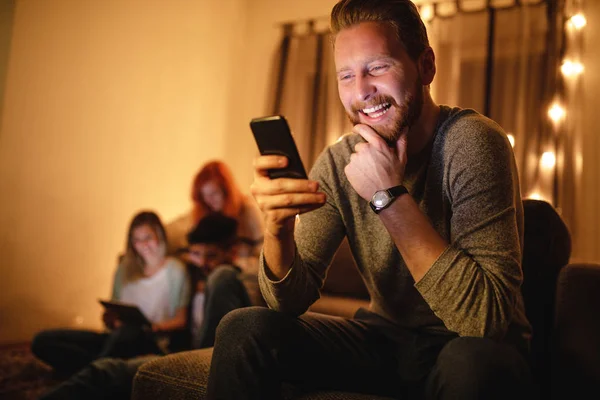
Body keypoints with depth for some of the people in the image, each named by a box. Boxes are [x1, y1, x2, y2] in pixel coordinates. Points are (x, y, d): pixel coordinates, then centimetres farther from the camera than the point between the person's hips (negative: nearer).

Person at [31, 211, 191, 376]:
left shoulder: (174, 269, 7)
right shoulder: (125, 269, 21)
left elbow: (181, 320, 4)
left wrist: (157, 326, -15)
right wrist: (110, 319, -2)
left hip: (150, 343, -6)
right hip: (118, 339, 6)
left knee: (130, 331, -43)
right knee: (43, 340, -12)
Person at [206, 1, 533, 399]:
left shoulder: (471, 142, -21)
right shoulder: (338, 162, -6)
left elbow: (487, 318, -27)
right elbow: (292, 300, -7)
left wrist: (391, 196, -30)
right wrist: (278, 228, -28)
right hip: (387, 337, 4)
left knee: (473, 363, -37)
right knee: (243, 330, -12)